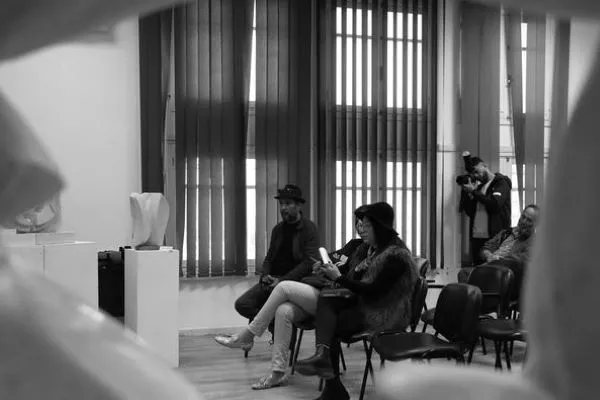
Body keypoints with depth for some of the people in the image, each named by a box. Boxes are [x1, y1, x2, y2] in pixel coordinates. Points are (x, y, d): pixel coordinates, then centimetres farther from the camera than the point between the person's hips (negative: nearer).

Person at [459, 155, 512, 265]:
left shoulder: (501, 182, 1)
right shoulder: (479, 186, 21)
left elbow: (495, 204, -17)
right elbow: (469, 212, 16)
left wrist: (474, 192, -11)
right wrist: (468, 193, 1)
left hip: (495, 237, -6)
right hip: (476, 237, 6)